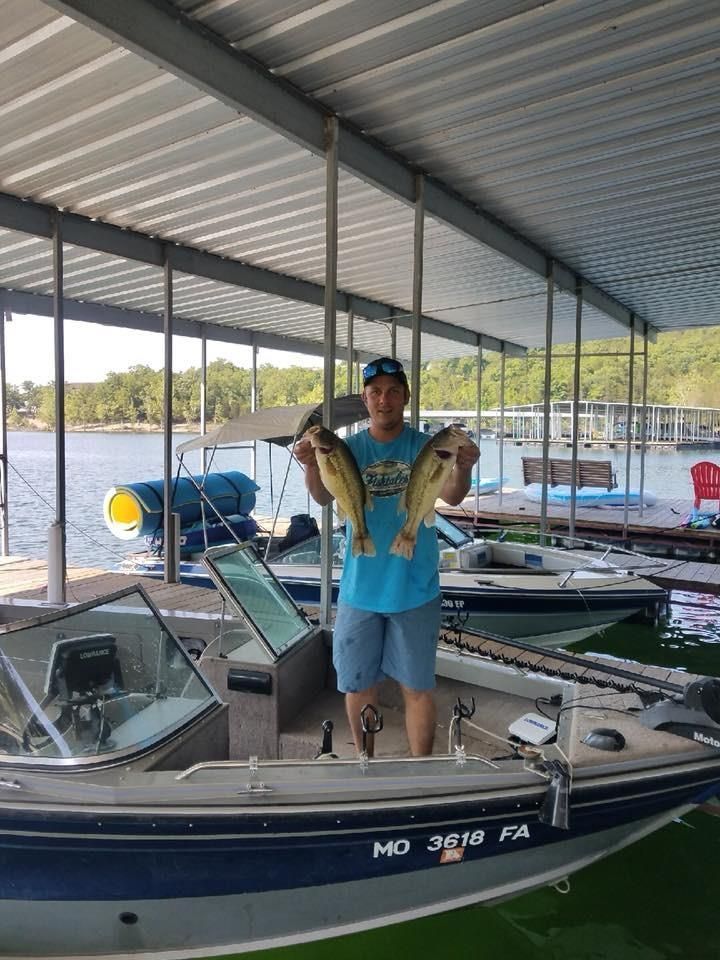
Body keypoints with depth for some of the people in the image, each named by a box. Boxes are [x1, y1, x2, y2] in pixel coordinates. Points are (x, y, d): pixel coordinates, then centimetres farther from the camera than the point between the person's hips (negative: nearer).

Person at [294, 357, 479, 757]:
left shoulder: (425, 447, -4)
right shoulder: (349, 449, 0)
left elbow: (452, 496, -18)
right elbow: (324, 497, -15)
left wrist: (463, 468, -41)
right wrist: (311, 465, -37)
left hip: (415, 589, -2)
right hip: (360, 588, 2)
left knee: (418, 687, 9)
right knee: (359, 684, 15)